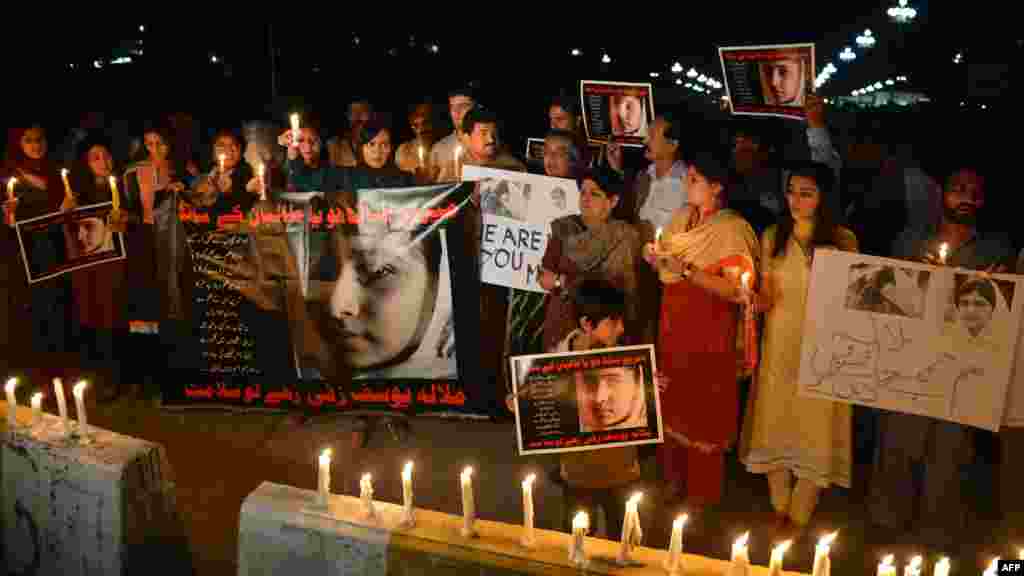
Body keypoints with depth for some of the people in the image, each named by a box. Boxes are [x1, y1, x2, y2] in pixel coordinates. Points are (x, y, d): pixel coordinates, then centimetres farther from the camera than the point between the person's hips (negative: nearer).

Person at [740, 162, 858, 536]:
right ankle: (779, 508, 25)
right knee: (775, 425, 7)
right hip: (779, 345, 2)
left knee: (814, 428, 3)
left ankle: (800, 516, 18)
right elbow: (766, 298, 7)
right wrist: (757, 300, -15)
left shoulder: (843, 241, -2)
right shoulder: (772, 237, 3)